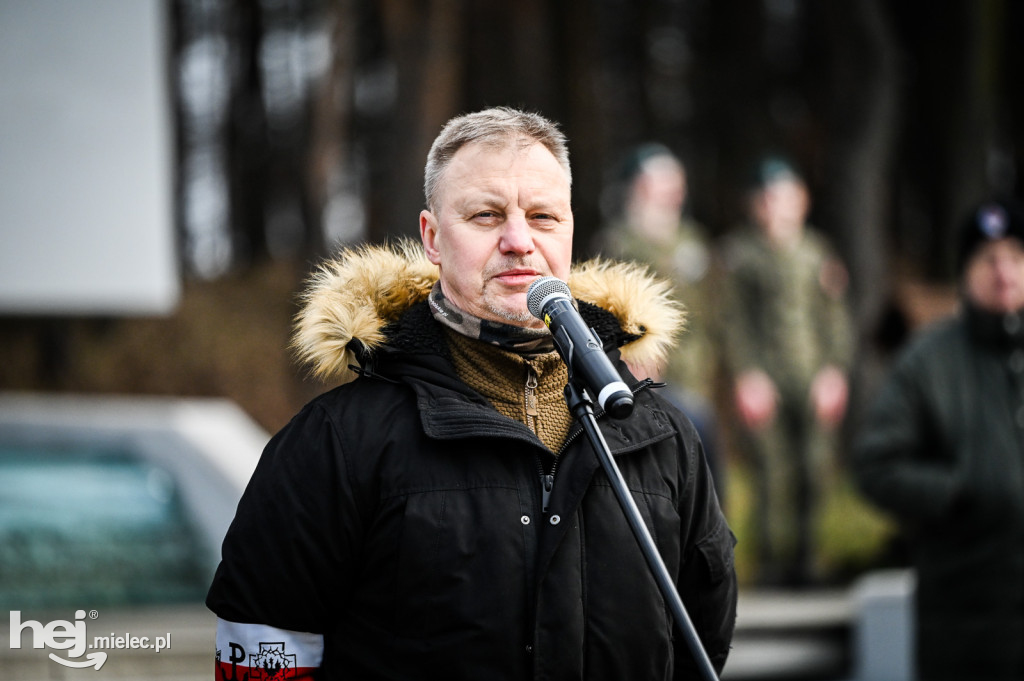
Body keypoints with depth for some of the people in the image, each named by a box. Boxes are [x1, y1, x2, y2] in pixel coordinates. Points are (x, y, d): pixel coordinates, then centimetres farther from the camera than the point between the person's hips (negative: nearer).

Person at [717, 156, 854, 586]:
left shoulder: (816, 250, 16)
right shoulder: (739, 251, 4)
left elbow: (835, 314, 16)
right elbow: (733, 318, -1)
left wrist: (834, 369, 5)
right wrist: (748, 375, -9)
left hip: (816, 380, 4)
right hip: (765, 381, -4)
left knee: (815, 467, -2)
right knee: (774, 471, -10)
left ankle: (804, 556, 7)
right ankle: (772, 557, -3)